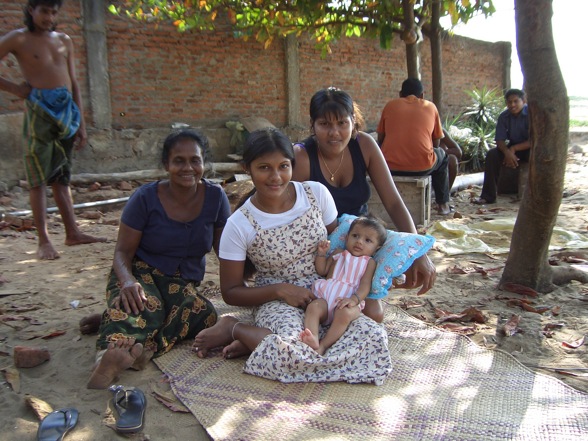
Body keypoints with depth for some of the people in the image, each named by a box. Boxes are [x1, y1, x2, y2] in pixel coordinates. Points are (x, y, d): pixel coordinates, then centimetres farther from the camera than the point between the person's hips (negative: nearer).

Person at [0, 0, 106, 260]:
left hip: (67, 110, 5)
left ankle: (73, 233, 10)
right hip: (39, 109, -4)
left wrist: (81, 122, 11)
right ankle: (44, 241, -4)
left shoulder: (64, 41, 17)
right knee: (39, 179, -5)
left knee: (62, 176, 9)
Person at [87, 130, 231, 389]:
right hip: (140, 272, -3)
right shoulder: (146, 198, -9)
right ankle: (109, 355, -64)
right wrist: (128, 281, -31)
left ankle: (146, 349, -47)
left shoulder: (215, 197, -2)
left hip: (184, 283, 3)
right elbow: (123, 251, -8)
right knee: (143, 306, -39)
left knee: (204, 312, -32)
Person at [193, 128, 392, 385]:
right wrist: (281, 290, -17)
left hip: (324, 295, 5)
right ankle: (233, 328, -4)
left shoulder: (317, 193, -4)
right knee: (291, 352, -37)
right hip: (276, 303, -4)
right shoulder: (239, 225, -10)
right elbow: (231, 292, -3)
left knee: (375, 337, -24)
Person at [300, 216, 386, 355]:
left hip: (348, 301, -3)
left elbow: (365, 285, 0)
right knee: (313, 307, -29)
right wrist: (321, 253, 8)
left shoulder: (369, 262, 15)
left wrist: (354, 299, -18)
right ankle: (313, 339, -48)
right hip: (325, 296, 3)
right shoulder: (338, 254, 25)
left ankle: (323, 345, -37)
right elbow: (322, 270, 22)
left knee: (345, 313, -36)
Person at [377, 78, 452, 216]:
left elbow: (380, 139, 18)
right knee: (442, 155, 32)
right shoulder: (430, 107, 11)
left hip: (390, 166, 1)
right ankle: (443, 204, 36)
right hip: (422, 167, 0)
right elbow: (436, 143, 17)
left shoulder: (390, 105, 11)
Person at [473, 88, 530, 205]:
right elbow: (500, 140, -9)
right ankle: (488, 196, -21)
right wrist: (507, 152, -30)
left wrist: (513, 149, -26)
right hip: (512, 148, 4)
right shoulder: (504, 117, -6)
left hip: (530, 148, -4)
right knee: (491, 154, -21)